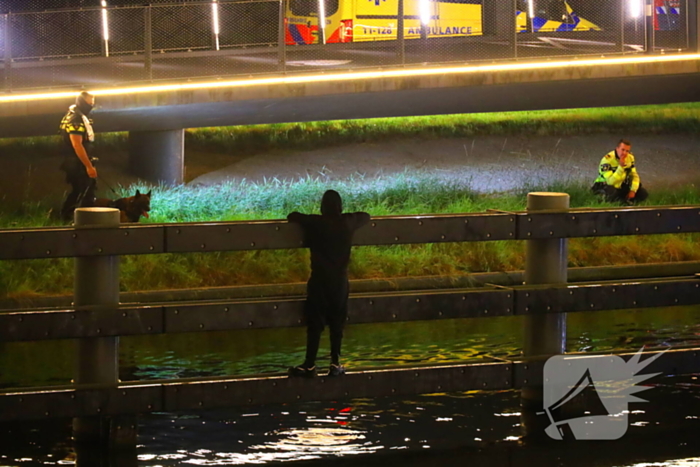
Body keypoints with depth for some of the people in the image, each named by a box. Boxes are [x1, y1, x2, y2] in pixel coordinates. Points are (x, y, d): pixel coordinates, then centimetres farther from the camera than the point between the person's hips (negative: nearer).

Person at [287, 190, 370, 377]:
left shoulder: (315, 223, -10)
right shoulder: (348, 223, -3)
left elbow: (292, 216, 4)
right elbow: (366, 216, 17)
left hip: (319, 281, -2)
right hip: (340, 282, 2)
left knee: (315, 324, 1)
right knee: (337, 323, 9)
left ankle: (310, 365, 3)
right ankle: (335, 364, 10)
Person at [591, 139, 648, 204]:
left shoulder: (630, 157, -5)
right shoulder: (607, 159, -26)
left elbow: (634, 175, 2)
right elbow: (611, 181, -33)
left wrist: (633, 190, -14)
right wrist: (621, 166, -40)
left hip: (620, 186, 6)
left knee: (643, 194, -11)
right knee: (611, 191, -43)